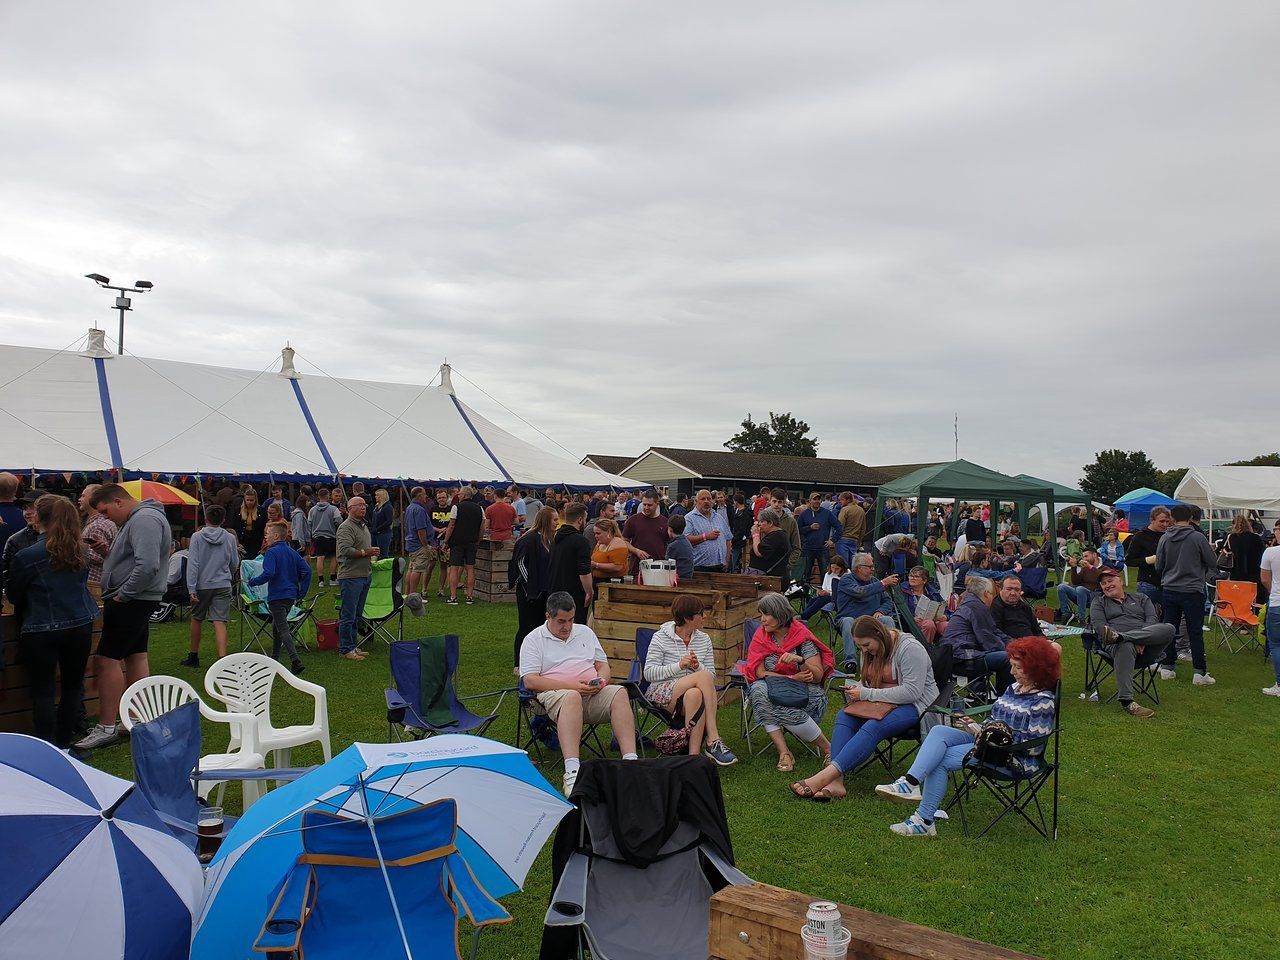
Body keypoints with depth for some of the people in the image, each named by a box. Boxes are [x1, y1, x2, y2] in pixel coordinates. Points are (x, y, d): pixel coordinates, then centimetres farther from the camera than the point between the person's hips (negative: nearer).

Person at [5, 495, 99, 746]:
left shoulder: (25, 556, -13)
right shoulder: (78, 552, 2)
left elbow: (13, 595, 1)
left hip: (42, 630, -4)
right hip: (80, 625, 4)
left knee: (43, 690, 5)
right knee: (73, 685, 14)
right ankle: (64, 744, 22)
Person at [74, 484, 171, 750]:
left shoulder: (144, 520, -17)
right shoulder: (137, 519, 17)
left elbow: (147, 566, -27)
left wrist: (122, 595, -19)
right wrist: (107, 552, 9)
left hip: (131, 602, -11)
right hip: (137, 601, 11)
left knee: (107, 660, -7)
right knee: (136, 657, 13)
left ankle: (106, 728, -3)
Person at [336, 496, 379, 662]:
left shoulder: (364, 526, 18)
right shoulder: (346, 527, -12)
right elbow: (345, 550, -24)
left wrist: (372, 555, 12)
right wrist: (365, 552, -16)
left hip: (365, 575, 9)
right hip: (350, 577, -9)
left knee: (357, 614, 15)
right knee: (348, 615, -3)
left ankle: (353, 646, 22)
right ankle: (345, 649, 3)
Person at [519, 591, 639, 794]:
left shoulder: (585, 632, 22)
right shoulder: (534, 640, 7)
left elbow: (603, 665, 23)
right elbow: (530, 681, -4)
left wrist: (600, 681, -4)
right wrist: (572, 686, -14)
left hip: (593, 694, 4)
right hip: (554, 694, -4)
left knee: (619, 692, -28)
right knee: (571, 697, -40)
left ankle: (630, 761, -38)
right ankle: (572, 772, -52)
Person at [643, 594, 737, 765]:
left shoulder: (704, 639, 12)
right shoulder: (660, 637, -1)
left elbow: (712, 676, 9)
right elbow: (649, 673, -8)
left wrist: (698, 666, -12)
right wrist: (679, 666, -18)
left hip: (692, 691, 4)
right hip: (662, 692, -3)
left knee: (695, 695, -36)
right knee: (704, 676, -30)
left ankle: (694, 754, -37)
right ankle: (713, 740, -31)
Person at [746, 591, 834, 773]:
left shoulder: (802, 636, -5)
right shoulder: (761, 637, 3)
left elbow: (818, 676, -7)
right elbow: (760, 673, -4)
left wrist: (800, 661, -26)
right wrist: (792, 678, -13)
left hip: (805, 692, -3)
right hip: (773, 690, 3)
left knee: (785, 709, -34)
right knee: (758, 690, -30)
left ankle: (828, 749, -13)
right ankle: (784, 753, -31)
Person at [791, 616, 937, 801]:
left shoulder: (910, 648, -17)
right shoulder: (869, 651, 9)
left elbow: (912, 692, -23)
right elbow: (868, 684, 21)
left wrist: (867, 694, -21)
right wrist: (856, 690, -5)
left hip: (914, 705, -8)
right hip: (883, 702, 8)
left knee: (873, 727, -34)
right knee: (843, 716, -20)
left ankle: (825, 776, -44)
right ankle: (836, 781, -35)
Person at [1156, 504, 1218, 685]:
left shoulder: (1165, 538, -2)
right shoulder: (1198, 537, -10)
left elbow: (1158, 566, 5)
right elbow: (1212, 563, 0)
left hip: (1169, 590, 3)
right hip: (1192, 590, -3)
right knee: (1195, 632, 2)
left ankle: (1167, 667, 16)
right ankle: (1199, 672, 4)